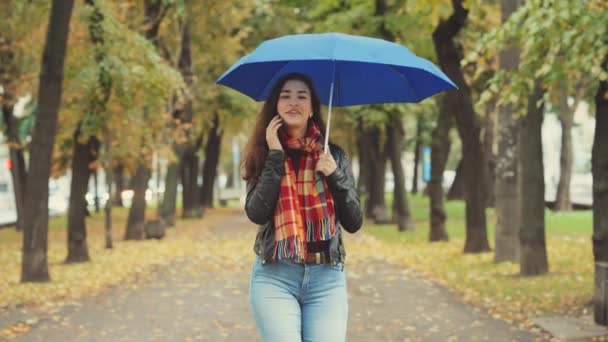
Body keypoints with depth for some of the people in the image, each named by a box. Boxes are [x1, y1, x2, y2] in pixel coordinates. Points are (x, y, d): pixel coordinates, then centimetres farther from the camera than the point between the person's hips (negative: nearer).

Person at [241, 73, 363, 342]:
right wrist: (275, 155, -9)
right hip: (274, 276, -1)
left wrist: (334, 176, -10)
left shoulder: (333, 155, 8)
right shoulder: (264, 155, 4)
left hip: (326, 278, 1)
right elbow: (256, 213, -11)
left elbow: (354, 223, 4)